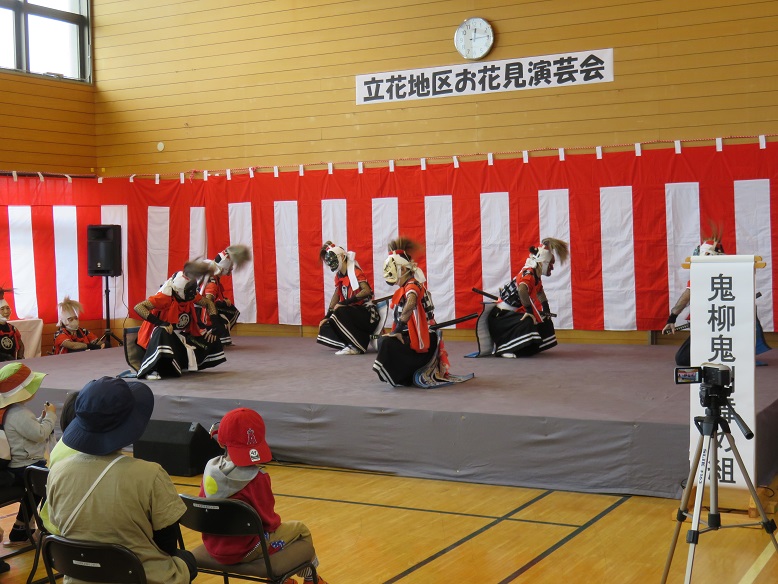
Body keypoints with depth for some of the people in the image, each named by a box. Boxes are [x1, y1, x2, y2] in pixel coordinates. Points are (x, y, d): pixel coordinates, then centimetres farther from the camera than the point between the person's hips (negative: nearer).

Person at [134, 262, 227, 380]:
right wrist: (160, 323, -39)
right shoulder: (165, 298, -25)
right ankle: (151, 371, -35)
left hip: (183, 337, 8)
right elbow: (138, 307, -31)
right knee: (162, 333, -41)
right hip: (165, 335, -8)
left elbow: (208, 303, 11)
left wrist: (216, 325, -3)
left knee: (212, 338, 1)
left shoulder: (191, 296, -5)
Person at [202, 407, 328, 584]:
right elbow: (268, 520, -15)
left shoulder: (210, 468, -7)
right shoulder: (257, 478, -24)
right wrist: (277, 523, 9)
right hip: (243, 551, -7)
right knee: (301, 530, 16)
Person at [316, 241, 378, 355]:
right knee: (325, 328, -5)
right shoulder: (338, 276, 9)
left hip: (368, 314, -8)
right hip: (353, 313, 8)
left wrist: (345, 303, -31)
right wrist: (327, 316, 8)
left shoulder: (355, 271, -15)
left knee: (340, 313, -33)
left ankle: (358, 346, -23)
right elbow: (337, 295, 16)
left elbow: (367, 291, -28)